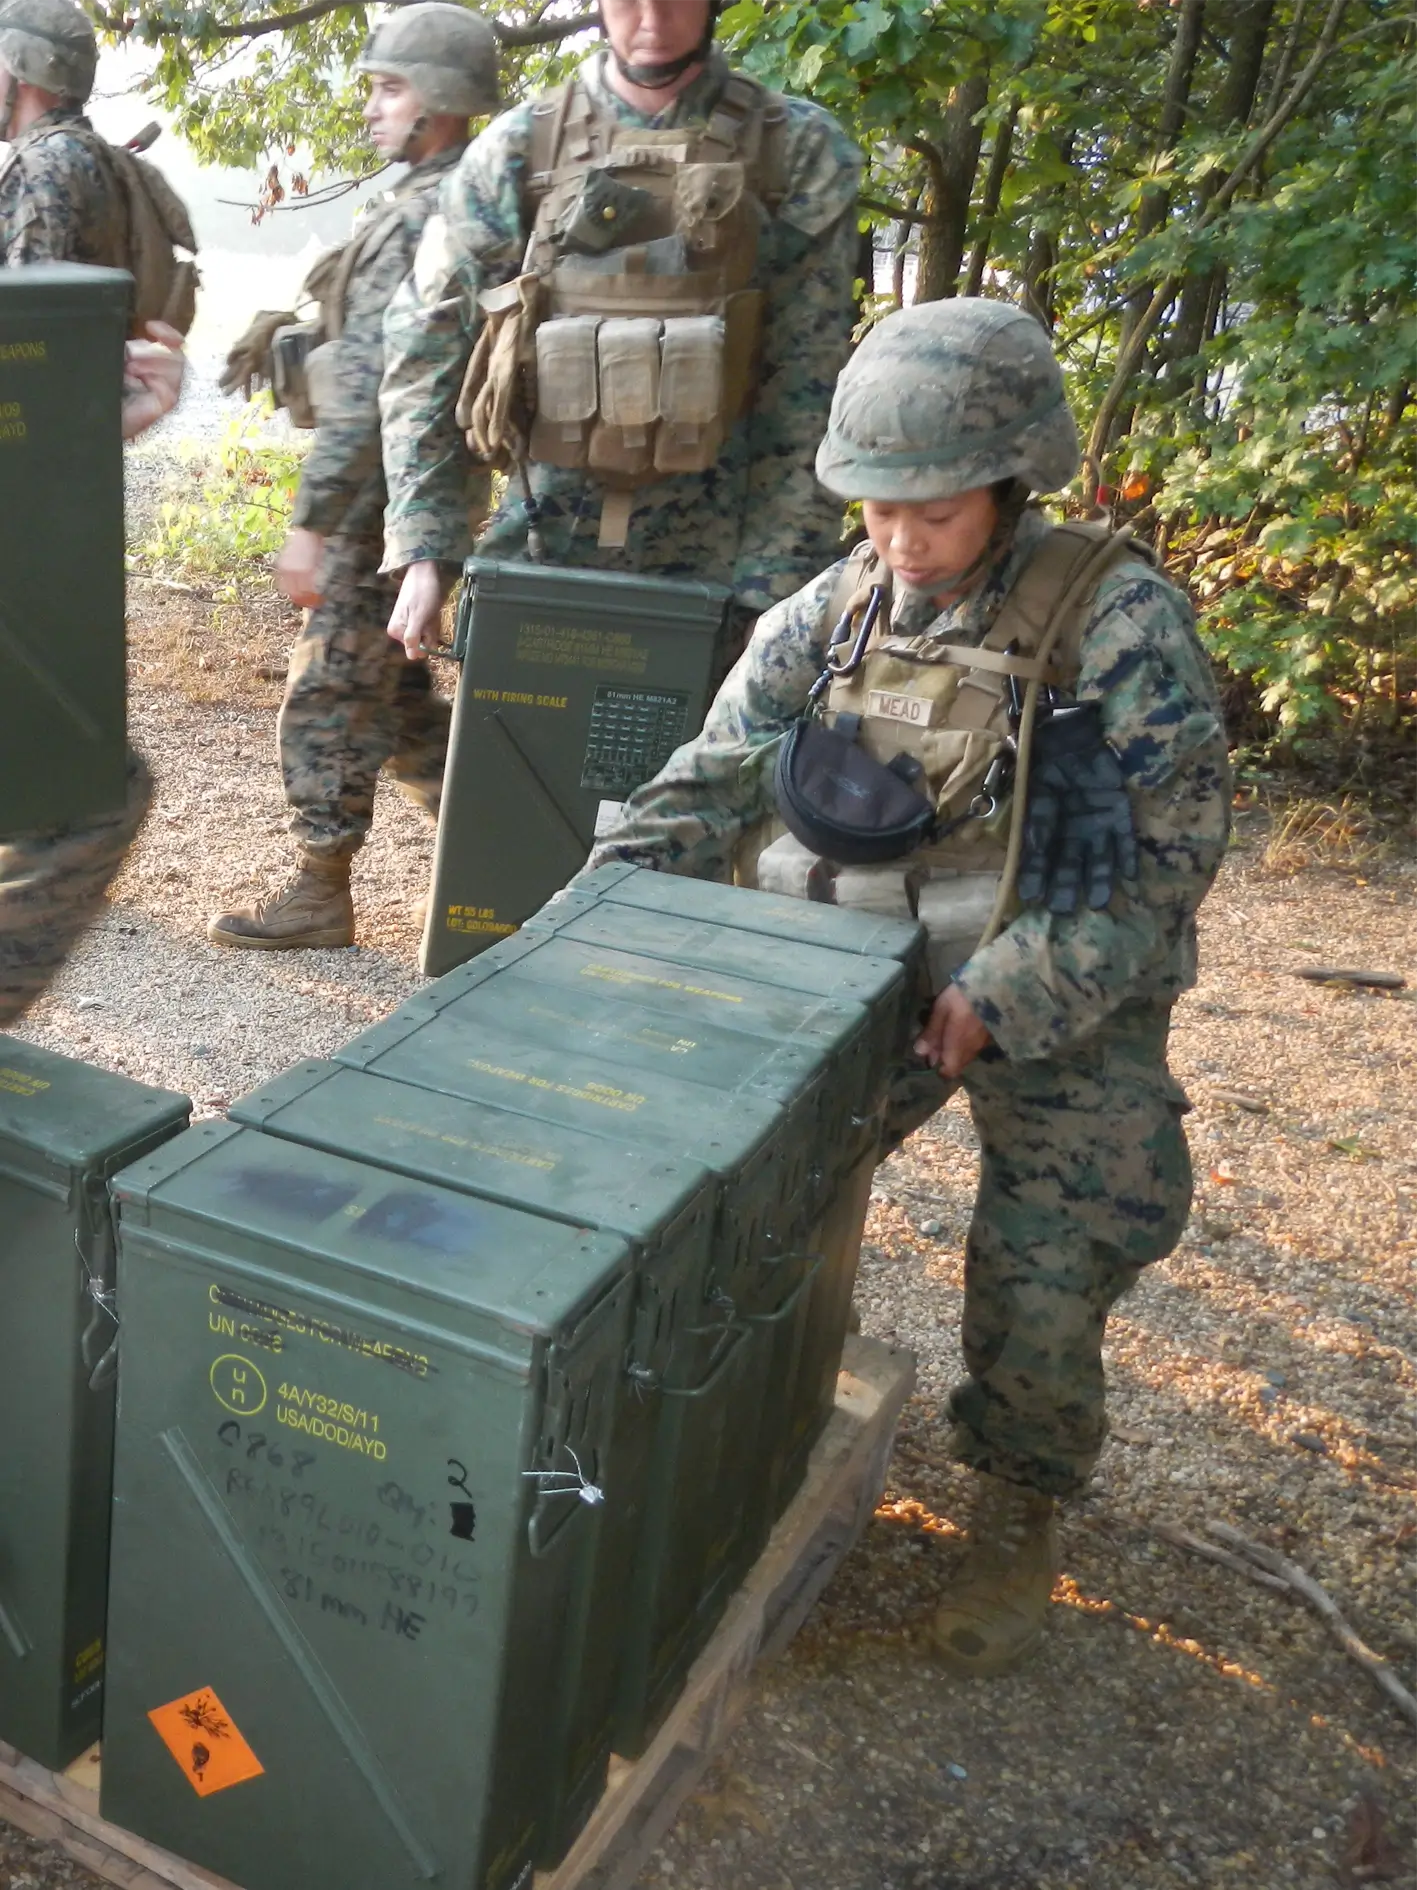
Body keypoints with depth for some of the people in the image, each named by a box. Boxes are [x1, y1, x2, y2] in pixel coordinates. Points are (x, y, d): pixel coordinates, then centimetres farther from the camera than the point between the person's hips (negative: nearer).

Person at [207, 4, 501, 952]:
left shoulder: (422, 216, -18)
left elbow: (368, 385, -24)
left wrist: (312, 519, -24)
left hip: (388, 500, -10)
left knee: (326, 700, -1)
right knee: (393, 691, 19)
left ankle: (320, 894, 9)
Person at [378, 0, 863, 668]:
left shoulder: (800, 152, 0)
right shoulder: (521, 147, 3)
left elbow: (806, 393, -3)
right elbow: (424, 347, 4)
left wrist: (772, 589, -10)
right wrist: (424, 551, -4)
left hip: (708, 551, -1)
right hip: (542, 535, 1)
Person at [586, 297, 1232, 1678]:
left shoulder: (1117, 619, -13)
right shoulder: (832, 615, -1)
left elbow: (1167, 850, -15)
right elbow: (699, 798, 1)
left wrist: (1008, 996, -23)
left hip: (1060, 1001, -3)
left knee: (1044, 1276, -10)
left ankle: (1018, 1512, 21)